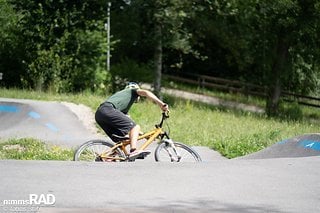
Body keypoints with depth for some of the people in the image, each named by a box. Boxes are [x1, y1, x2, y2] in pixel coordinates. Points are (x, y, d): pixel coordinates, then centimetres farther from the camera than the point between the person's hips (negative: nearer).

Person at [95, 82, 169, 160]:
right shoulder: (133, 91, 24)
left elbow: (127, 124, 41)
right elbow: (145, 92, 0)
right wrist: (161, 104, -9)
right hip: (108, 110, -8)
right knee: (135, 127, -13)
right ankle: (133, 151, -34)